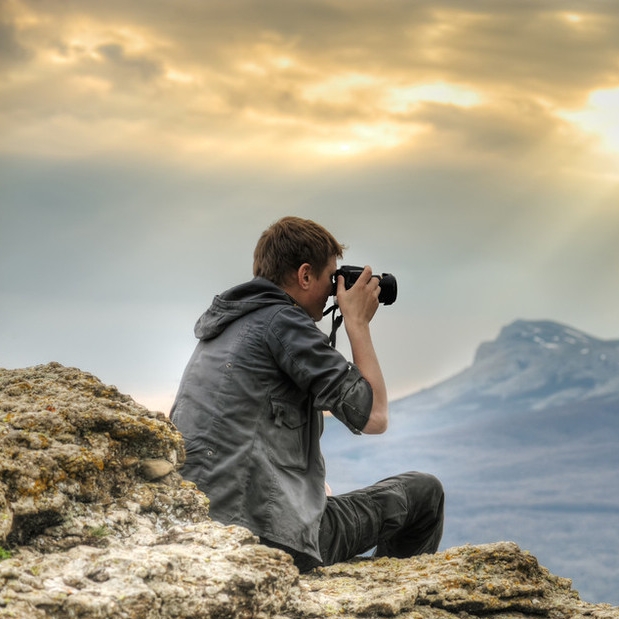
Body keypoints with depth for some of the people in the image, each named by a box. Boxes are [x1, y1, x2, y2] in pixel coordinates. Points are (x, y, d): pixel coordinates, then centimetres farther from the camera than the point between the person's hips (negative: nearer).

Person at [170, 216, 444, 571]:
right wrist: (358, 323, 0)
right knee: (424, 492, 8)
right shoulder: (281, 320, -10)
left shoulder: (222, 326, 16)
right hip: (276, 539, -9)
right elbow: (373, 416, -10)